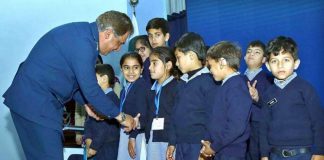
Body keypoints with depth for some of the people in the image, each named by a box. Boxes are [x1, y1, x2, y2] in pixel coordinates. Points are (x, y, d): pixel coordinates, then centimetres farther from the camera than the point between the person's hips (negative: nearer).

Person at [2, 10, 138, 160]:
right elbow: (90, 89, -22)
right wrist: (120, 116, -11)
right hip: (35, 103, -10)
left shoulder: (84, 32, 7)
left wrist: (86, 103, 14)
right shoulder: (82, 42, -24)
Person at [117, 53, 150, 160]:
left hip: (136, 135, -8)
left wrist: (133, 137, -20)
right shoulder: (125, 88, 12)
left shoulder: (142, 86, -14)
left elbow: (141, 114, -19)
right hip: (125, 134, 8)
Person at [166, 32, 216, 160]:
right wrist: (172, 142, 17)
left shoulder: (206, 80, -10)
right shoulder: (182, 82, 13)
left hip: (198, 145, -7)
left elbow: (211, 115, -13)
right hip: (181, 144, 7)